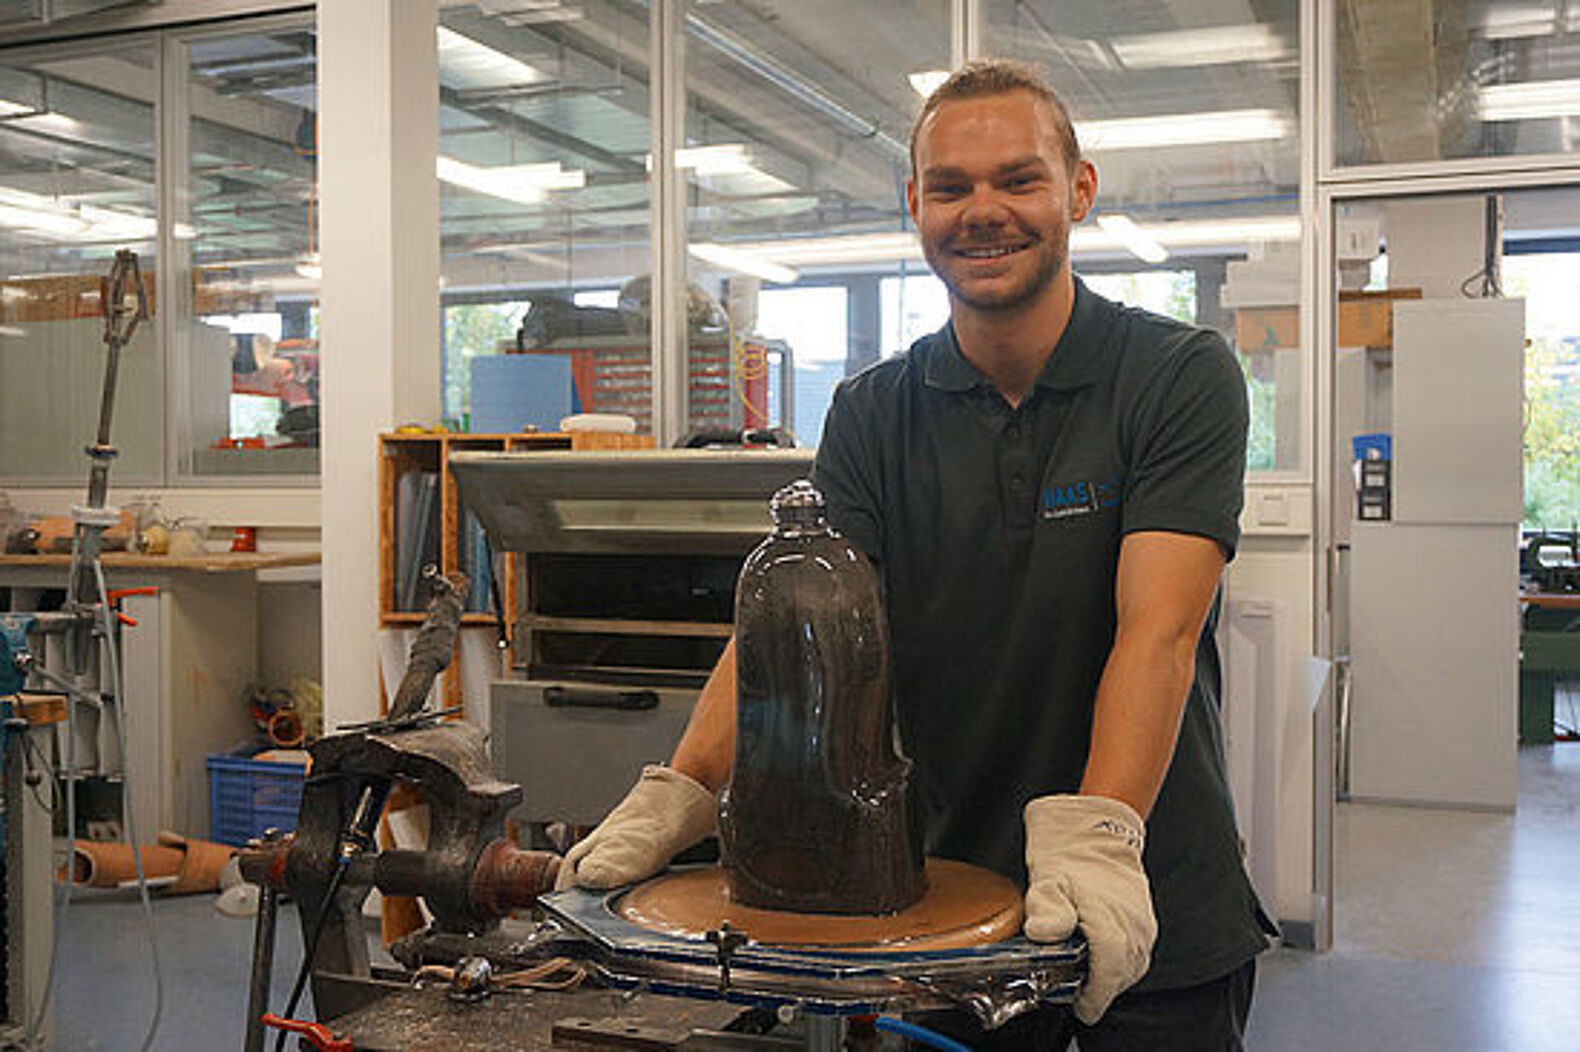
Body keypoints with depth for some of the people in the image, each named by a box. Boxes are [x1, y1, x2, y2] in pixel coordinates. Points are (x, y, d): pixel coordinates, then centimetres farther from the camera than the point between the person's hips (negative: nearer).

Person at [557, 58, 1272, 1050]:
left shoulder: (1182, 375, -10)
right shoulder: (873, 413, 1)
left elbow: (1157, 631, -21)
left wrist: (1095, 837, -34)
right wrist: (682, 789, -24)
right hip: (948, 898, 3)